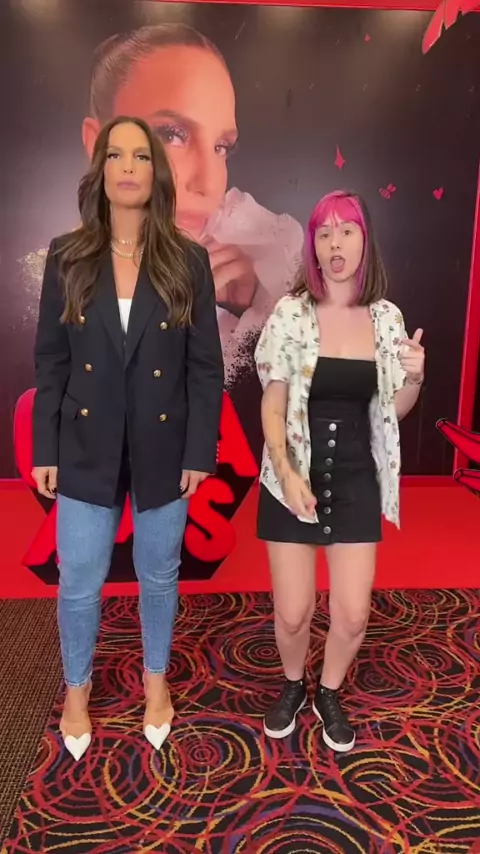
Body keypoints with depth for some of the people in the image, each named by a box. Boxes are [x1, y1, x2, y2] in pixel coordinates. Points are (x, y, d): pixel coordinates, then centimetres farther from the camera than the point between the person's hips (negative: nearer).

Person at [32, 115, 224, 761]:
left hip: (162, 449, 0)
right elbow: (50, 361, 1)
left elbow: (207, 366, -3)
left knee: (159, 576, 16)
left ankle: (156, 678, 43)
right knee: (78, 583, 11)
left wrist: (200, 452, -6)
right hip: (87, 449, 1)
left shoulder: (188, 262, -4)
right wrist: (45, 450, -1)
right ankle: (77, 689, 39)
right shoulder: (68, 257, -1)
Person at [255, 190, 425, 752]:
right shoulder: (291, 313, -7)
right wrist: (286, 473, -18)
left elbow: (393, 410, 8)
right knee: (292, 612, 4)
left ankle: (329, 693, 37)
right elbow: (272, 406, -6)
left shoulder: (386, 317, 0)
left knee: (352, 615, 5)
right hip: (294, 480, -2)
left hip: (356, 481, 2)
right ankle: (292, 685, 38)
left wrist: (414, 377, -13)